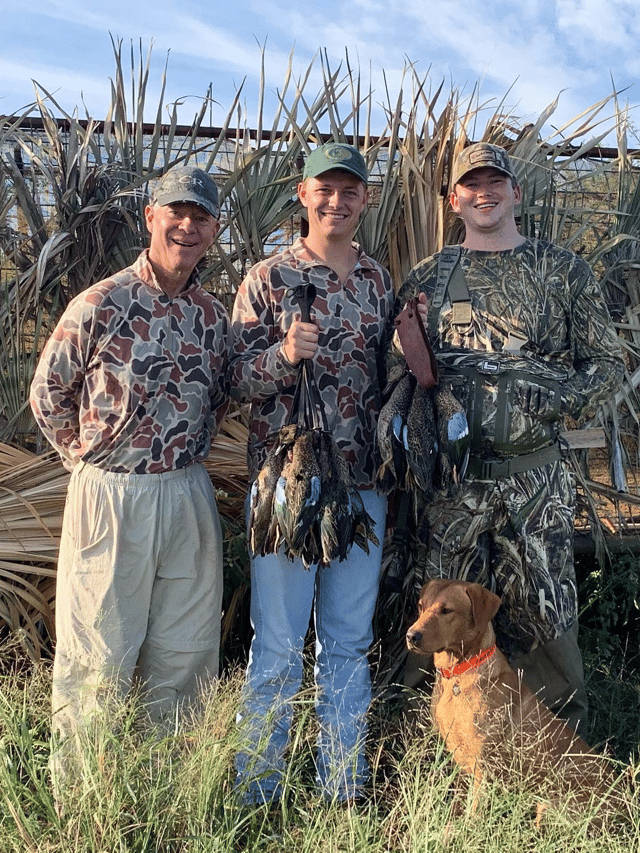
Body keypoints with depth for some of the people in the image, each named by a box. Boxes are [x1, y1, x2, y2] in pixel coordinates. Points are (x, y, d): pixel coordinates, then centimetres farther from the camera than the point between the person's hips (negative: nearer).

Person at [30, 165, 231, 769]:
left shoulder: (213, 316, 7)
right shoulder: (100, 305, -8)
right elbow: (48, 393, 1)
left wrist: (186, 452, 10)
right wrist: (92, 457, 4)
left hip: (189, 496, 5)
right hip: (110, 497, -4)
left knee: (186, 656, 13)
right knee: (98, 658, 5)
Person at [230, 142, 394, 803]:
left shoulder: (378, 281, 13)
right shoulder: (267, 279, -1)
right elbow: (236, 378, -6)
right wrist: (285, 354, -23)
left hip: (363, 485, 5)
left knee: (349, 644, 13)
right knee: (277, 650, 2)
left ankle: (343, 790, 28)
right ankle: (258, 797, 19)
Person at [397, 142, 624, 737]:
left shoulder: (563, 270, 5)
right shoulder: (429, 277, 10)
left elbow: (608, 362, 4)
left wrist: (559, 397, -14)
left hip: (533, 474, -1)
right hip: (449, 472, 2)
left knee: (543, 614, 5)